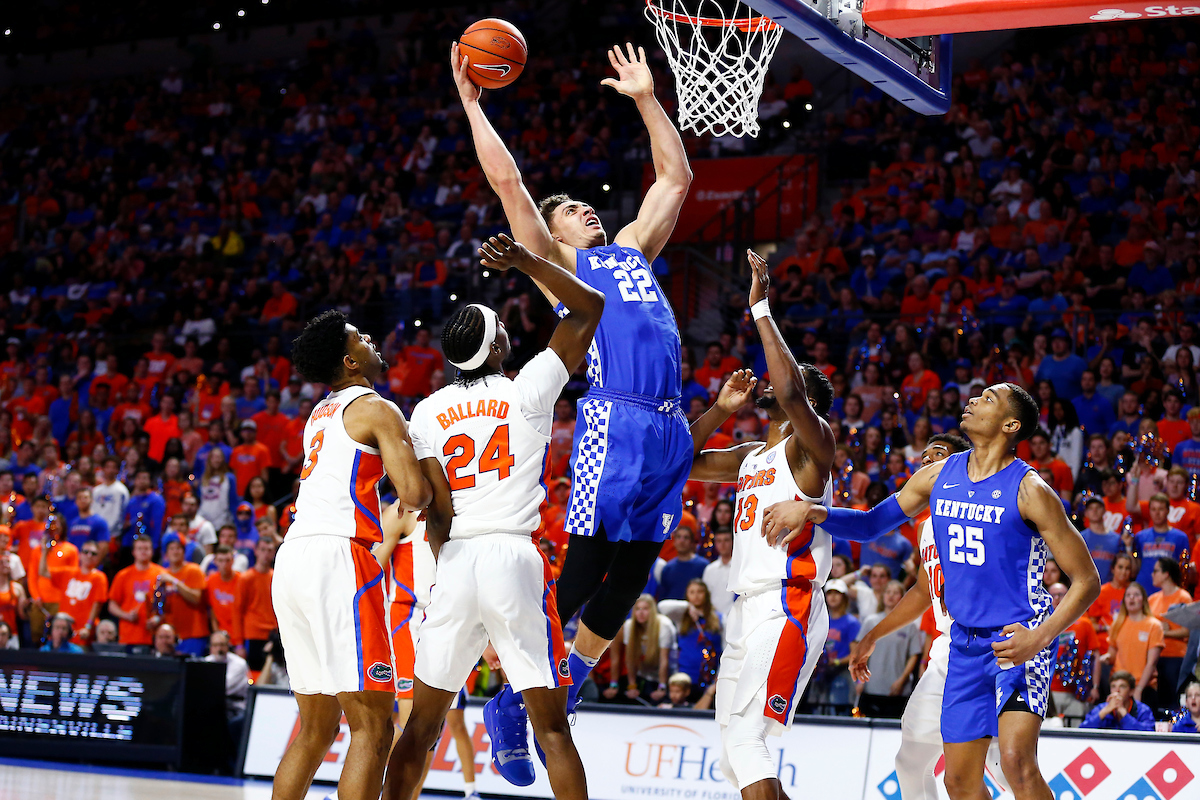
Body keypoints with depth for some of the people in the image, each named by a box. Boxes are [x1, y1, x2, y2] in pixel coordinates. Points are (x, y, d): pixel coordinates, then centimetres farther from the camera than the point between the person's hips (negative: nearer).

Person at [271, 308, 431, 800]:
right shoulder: (376, 408, -1)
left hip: (293, 558, 9)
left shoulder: (321, 414, 25)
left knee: (316, 729, 15)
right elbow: (414, 493, -11)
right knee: (372, 728, -10)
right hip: (338, 557, -9)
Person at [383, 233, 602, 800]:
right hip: (517, 558, -3)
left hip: (455, 562, 3)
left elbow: (436, 513, 4)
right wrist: (523, 261, 3)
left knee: (422, 722, 13)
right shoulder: (528, 391, 2)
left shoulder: (427, 412, 9)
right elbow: (590, 305, 9)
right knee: (551, 725, -1)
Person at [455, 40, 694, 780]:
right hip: (613, 424, -6)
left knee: (625, 585, 7)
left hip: (670, 430, 6)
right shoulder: (555, 265, 12)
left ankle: (553, 710, 18)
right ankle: (513, 702, 2)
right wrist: (473, 104, 8)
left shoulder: (632, 249, 28)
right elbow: (507, 181, 4)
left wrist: (646, 99, 31)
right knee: (577, 576, -9)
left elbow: (676, 176, 33)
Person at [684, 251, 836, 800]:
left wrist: (761, 308, -19)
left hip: (787, 607, -10)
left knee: (746, 736, -22)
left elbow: (790, 393, -24)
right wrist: (720, 410, 16)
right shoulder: (752, 457, 22)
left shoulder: (810, 444, -3)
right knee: (734, 753, 10)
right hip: (747, 609, 10)